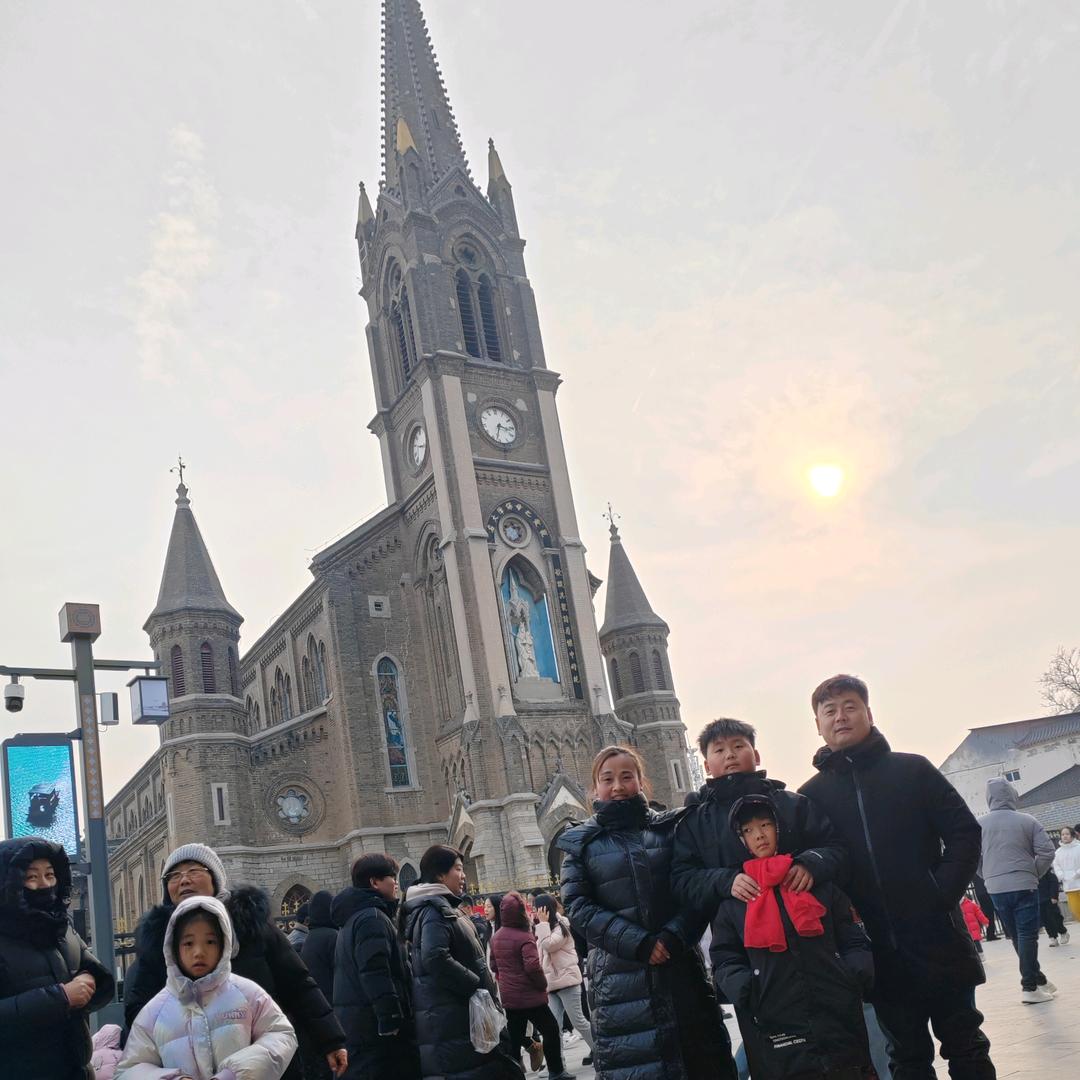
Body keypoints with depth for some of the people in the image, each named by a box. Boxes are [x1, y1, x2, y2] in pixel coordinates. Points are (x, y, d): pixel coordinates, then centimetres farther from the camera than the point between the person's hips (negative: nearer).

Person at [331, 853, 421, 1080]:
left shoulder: (352, 918, 20)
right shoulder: (373, 917, -13)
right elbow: (375, 973, -22)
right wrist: (391, 1019, -22)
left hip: (353, 1022, 10)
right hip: (374, 1023, -10)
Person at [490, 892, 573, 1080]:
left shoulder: (496, 937, 5)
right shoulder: (524, 937, -19)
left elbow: (494, 966, 15)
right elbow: (533, 966, -27)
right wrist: (543, 984, -12)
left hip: (508, 996, 7)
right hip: (529, 995, -7)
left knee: (515, 1037, 13)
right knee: (551, 1030, 8)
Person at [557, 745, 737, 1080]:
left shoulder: (669, 828, 8)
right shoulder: (581, 843, 5)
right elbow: (578, 907, -4)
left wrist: (674, 935, -14)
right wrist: (638, 942, -14)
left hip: (680, 968, 2)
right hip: (619, 976, -1)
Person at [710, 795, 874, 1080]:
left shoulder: (819, 883, 12)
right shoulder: (733, 901, 9)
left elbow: (854, 941, 13)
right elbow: (726, 962, 6)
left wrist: (854, 973, -6)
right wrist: (746, 988, -13)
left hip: (841, 1023, 1)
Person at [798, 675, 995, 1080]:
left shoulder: (912, 770, 2)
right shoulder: (811, 796, 6)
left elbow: (965, 833, -1)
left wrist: (942, 898, -10)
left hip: (938, 938, -1)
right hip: (879, 952, 1)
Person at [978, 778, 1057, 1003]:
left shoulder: (979, 824, 2)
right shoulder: (1027, 821, -2)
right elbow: (1047, 852, -5)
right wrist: (1034, 874, 9)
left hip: (996, 888, 3)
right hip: (1024, 885, -3)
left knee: (1016, 936, 14)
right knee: (1027, 935, -1)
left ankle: (1037, 979, 21)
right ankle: (1030, 987, -4)